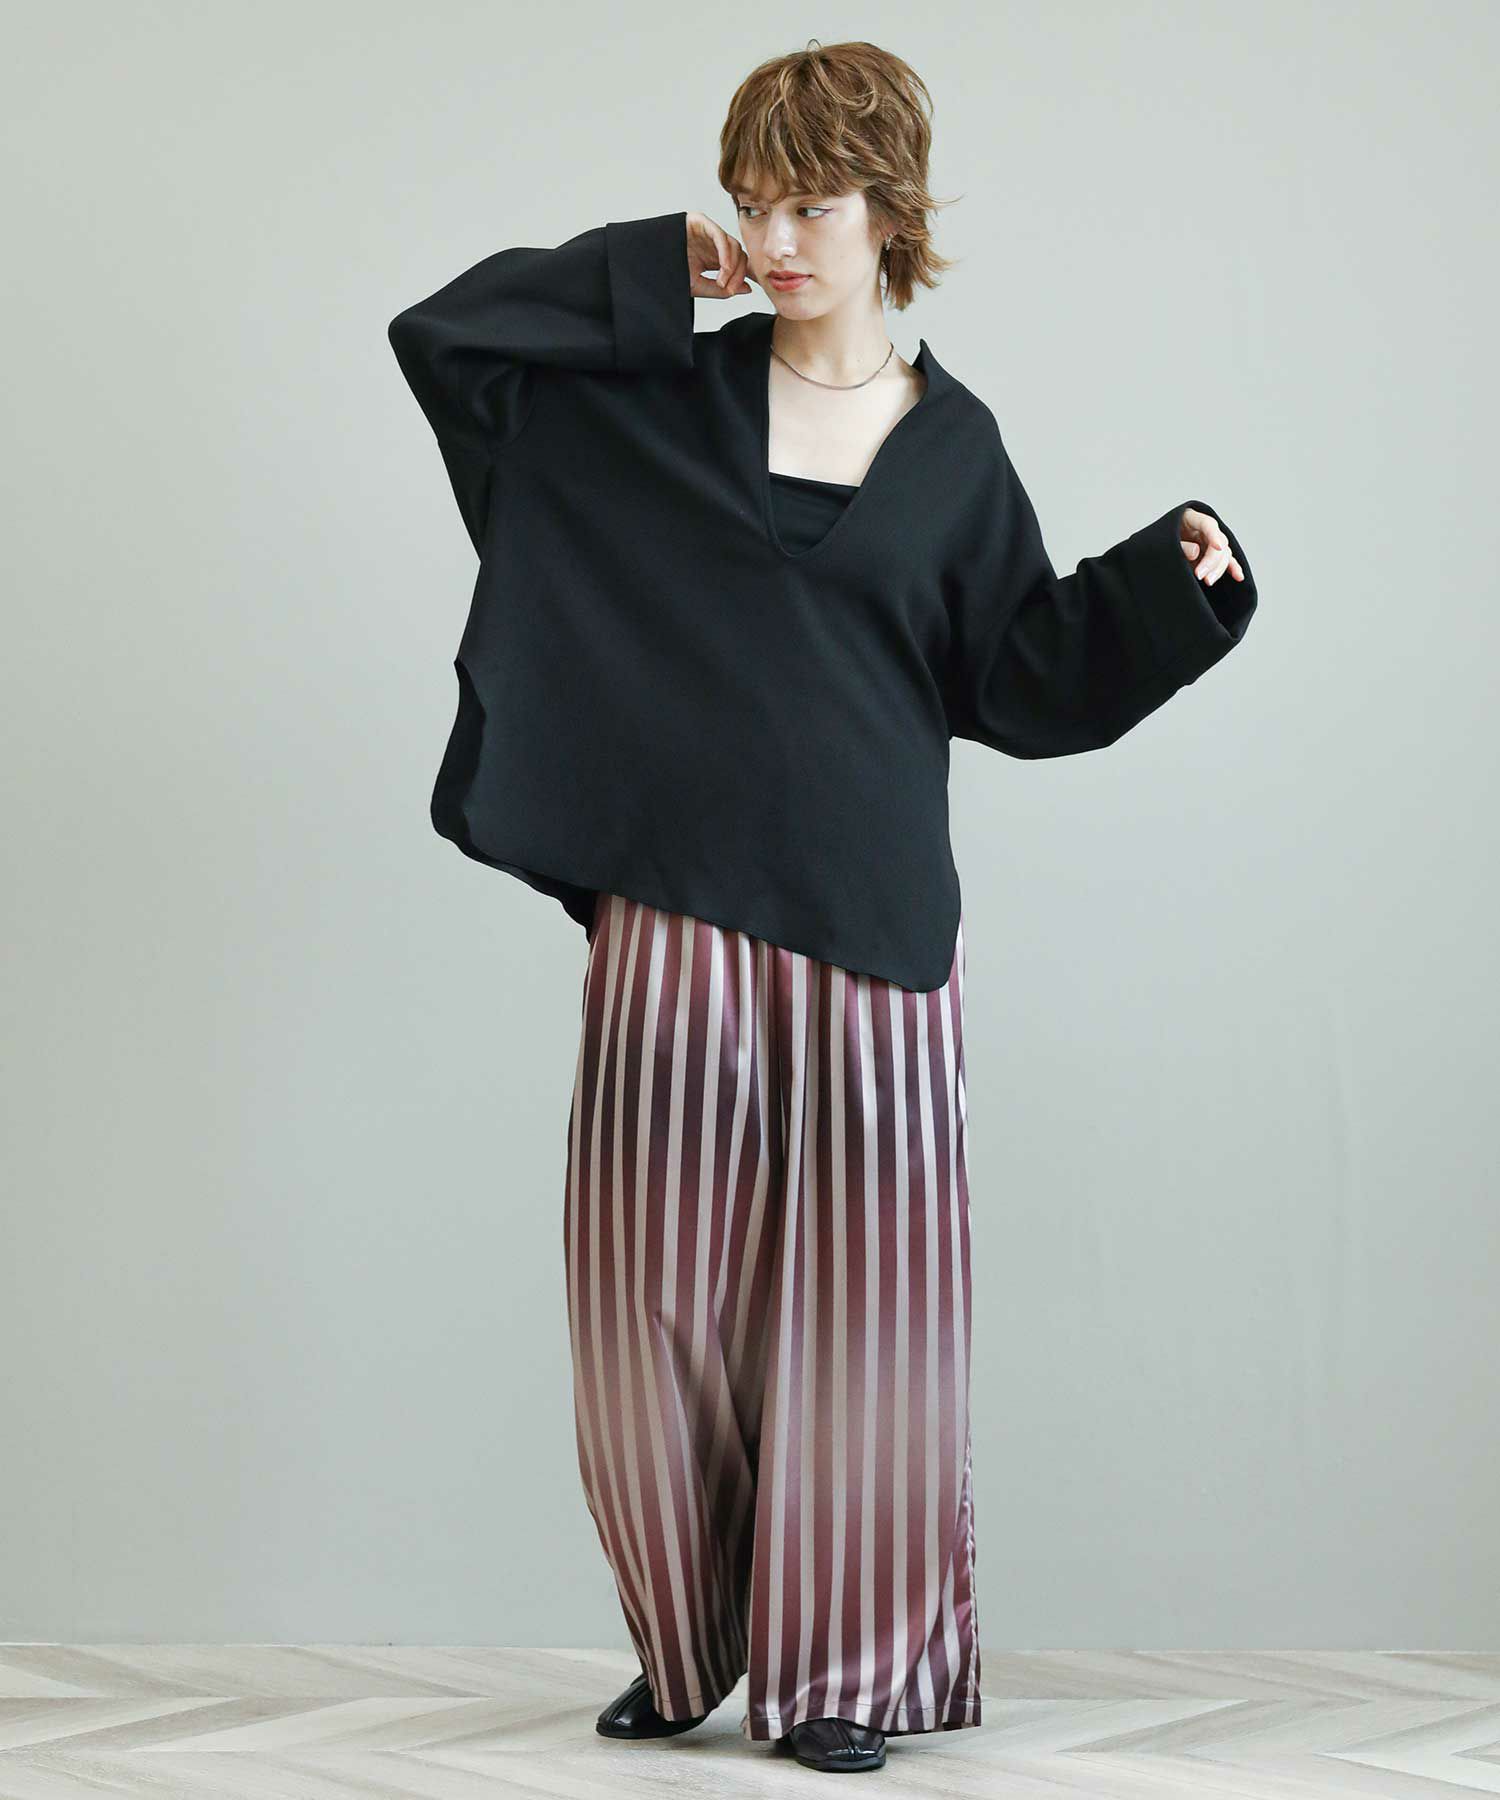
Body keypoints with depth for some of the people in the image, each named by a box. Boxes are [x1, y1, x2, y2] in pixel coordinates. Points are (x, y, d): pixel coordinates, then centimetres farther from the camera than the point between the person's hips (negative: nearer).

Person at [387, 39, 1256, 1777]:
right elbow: (438, 328, 5)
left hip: (865, 915, 0)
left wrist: (1164, 581, -3)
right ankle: (684, 1639, 18)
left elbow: (1019, 673, 10)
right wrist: (651, 270, 2)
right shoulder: (656, 395, 8)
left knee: (854, 1283, -1)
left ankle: (847, 1663, 9)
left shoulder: (951, 443, 8)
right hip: (676, 908, 1)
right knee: (661, 1279, 1)